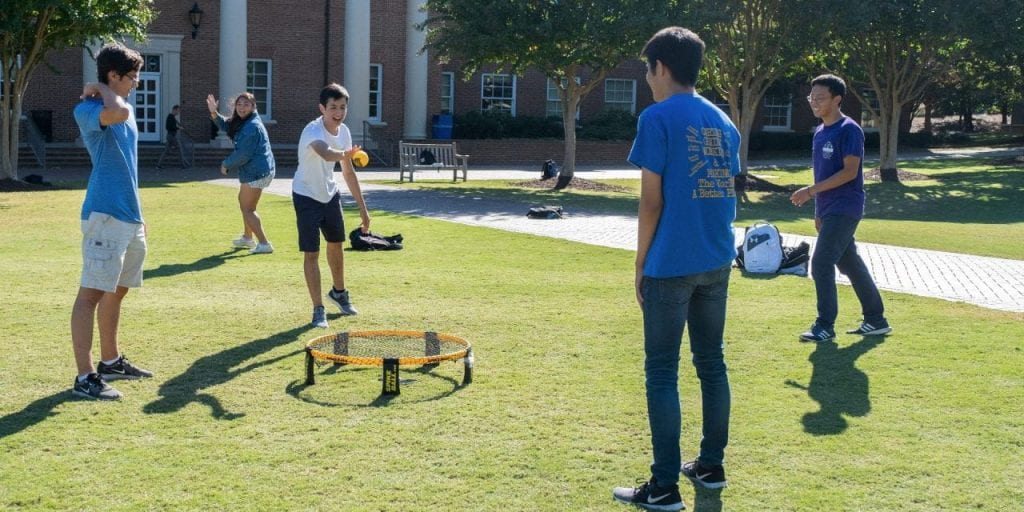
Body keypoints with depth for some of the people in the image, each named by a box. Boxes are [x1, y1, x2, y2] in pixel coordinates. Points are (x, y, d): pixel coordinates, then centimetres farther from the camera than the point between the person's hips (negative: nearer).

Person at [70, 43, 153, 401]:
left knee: (117, 290, 17)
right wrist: (100, 90, -14)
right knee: (91, 293, -9)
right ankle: (84, 377, -10)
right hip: (104, 215, -10)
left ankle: (111, 361, 30)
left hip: (129, 216, 10)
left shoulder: (126, 110, 18)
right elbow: (118, 113, -34)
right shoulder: (87, 110, -10)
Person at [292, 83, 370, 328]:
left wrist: (362, 207, 8)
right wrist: (347, 154, -73)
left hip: (330, 194, 7)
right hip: (307, 197, -7)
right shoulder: (313, 131, -28)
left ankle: (338, 292, 44)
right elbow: (326, 153, -54)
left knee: (336, 244, 20)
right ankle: (318, 309, 5)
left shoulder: (343, 131, -5)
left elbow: (348, 172, 6)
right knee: (311, 253, -6)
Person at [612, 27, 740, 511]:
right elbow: (727, 192, 15)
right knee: (712, 363, 16)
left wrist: (640, 265, -2)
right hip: (717, 263, 7)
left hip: (672, 265, -7)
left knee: (662, 373, -1)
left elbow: (651, 202, -11)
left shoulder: (658, 118, -9)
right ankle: (711, 466, 25)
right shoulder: (723, 121, 12)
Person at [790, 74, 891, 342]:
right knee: (850, 264, 13)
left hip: (844, 209, -9)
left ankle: (825, 326, -4)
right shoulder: (820, 132, 14)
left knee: (821, 263, -12)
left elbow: (850, 172, -19)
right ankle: (876, 320, 22)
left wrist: (811, 191, -22)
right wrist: (819, 211, 18)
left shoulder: (849, 130, -13)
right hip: (829, 210, 9)